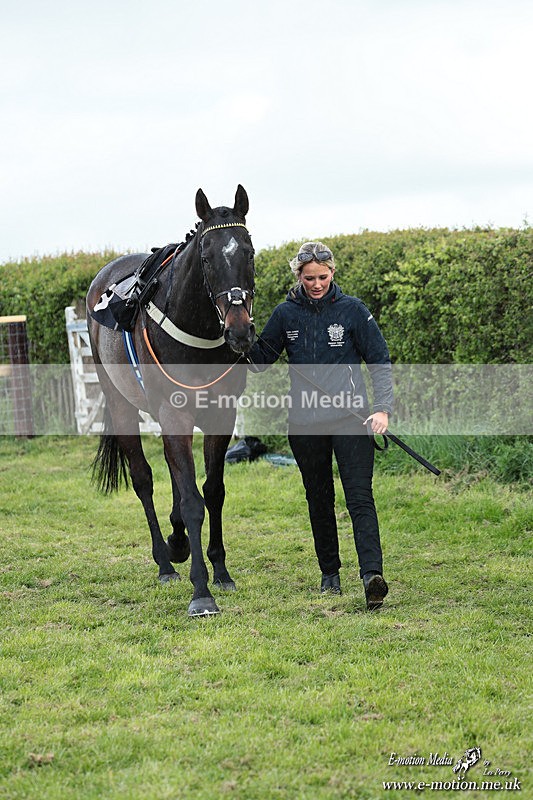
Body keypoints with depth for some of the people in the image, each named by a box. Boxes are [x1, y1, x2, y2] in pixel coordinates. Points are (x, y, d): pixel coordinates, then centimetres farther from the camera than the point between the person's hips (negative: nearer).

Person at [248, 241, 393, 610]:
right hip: (305, 423, 3)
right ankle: (330, 573, 24)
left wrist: (382, 408, -12)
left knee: (360, 495, -13)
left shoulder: (353, 310, -1)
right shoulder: (286, 314, 5)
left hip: (350, 417, -3)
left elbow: (380, 361, 0)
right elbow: (260, 360, 11)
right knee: (319, 499, 12)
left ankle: (372, 574, -23)